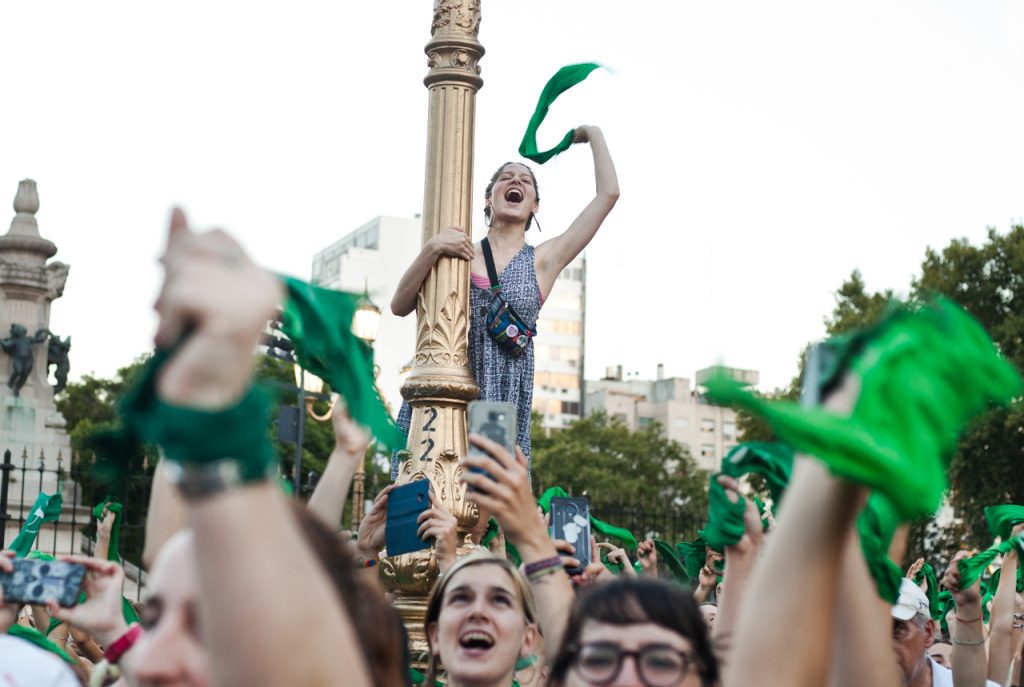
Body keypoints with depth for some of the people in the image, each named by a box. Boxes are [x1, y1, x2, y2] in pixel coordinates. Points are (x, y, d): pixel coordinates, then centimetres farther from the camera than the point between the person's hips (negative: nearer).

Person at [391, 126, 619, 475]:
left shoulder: (543, 260, 11)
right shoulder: (461, 251, 14)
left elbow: (608, 192, 8)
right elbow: (400, 306, 5)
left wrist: (594, 135, 21)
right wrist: (430, 250, -9)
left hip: (503, 396, -1)